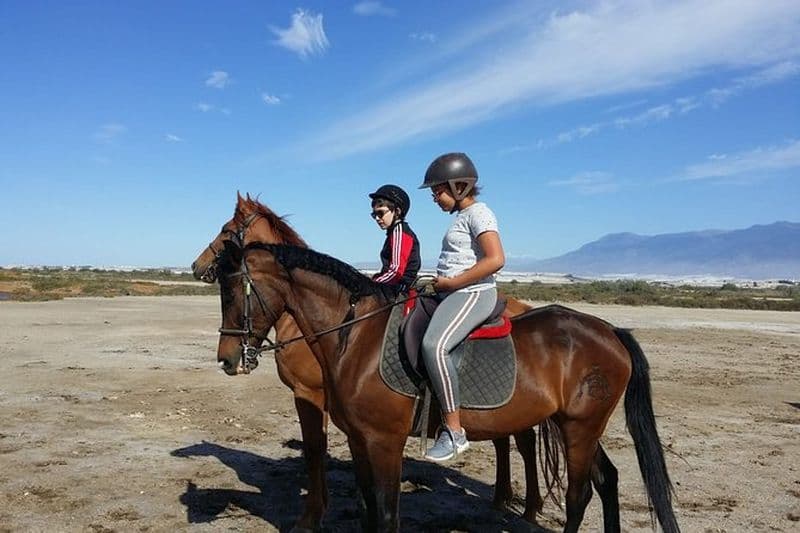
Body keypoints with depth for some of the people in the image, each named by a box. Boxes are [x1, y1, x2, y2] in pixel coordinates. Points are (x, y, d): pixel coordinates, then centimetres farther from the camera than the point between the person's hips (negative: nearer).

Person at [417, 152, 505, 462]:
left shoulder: (477, 213, -8)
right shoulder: (462, 216, 20)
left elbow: (496, 259, -22)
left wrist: (450, 282, -18)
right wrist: (442, 285, 12)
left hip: (472, 294, -11)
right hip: (452, 294, 11)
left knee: (434, 345, -32)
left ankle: (454, 432, -26)